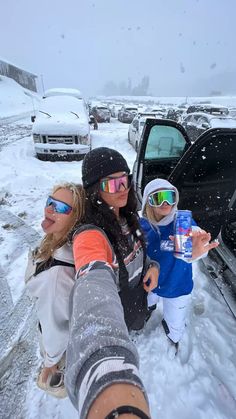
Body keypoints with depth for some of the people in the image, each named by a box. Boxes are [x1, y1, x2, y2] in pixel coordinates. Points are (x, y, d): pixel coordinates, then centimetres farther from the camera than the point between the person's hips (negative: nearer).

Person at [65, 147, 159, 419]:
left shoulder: (126, 219, -12)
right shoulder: (90, 236, -38)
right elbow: (95, 291, -57)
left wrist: (152, 266, -15)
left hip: (135, 303, 6)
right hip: (115, 319, -6)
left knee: (133, 329, 35)